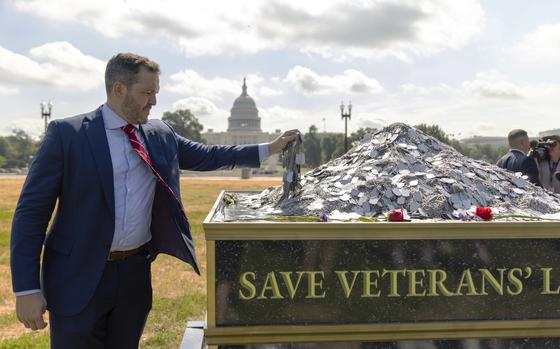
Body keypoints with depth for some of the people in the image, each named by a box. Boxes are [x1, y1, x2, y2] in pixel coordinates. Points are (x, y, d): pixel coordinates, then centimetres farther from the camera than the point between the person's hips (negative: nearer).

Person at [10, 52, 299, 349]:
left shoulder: (160, 134, 4)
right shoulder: (66, 133, -9)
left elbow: (206, 156, 16)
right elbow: (31, 211, -9)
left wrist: (270, 148, 10)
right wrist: (26, 288, -13)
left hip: (137, 271, 5)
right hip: (80, 276, -4)